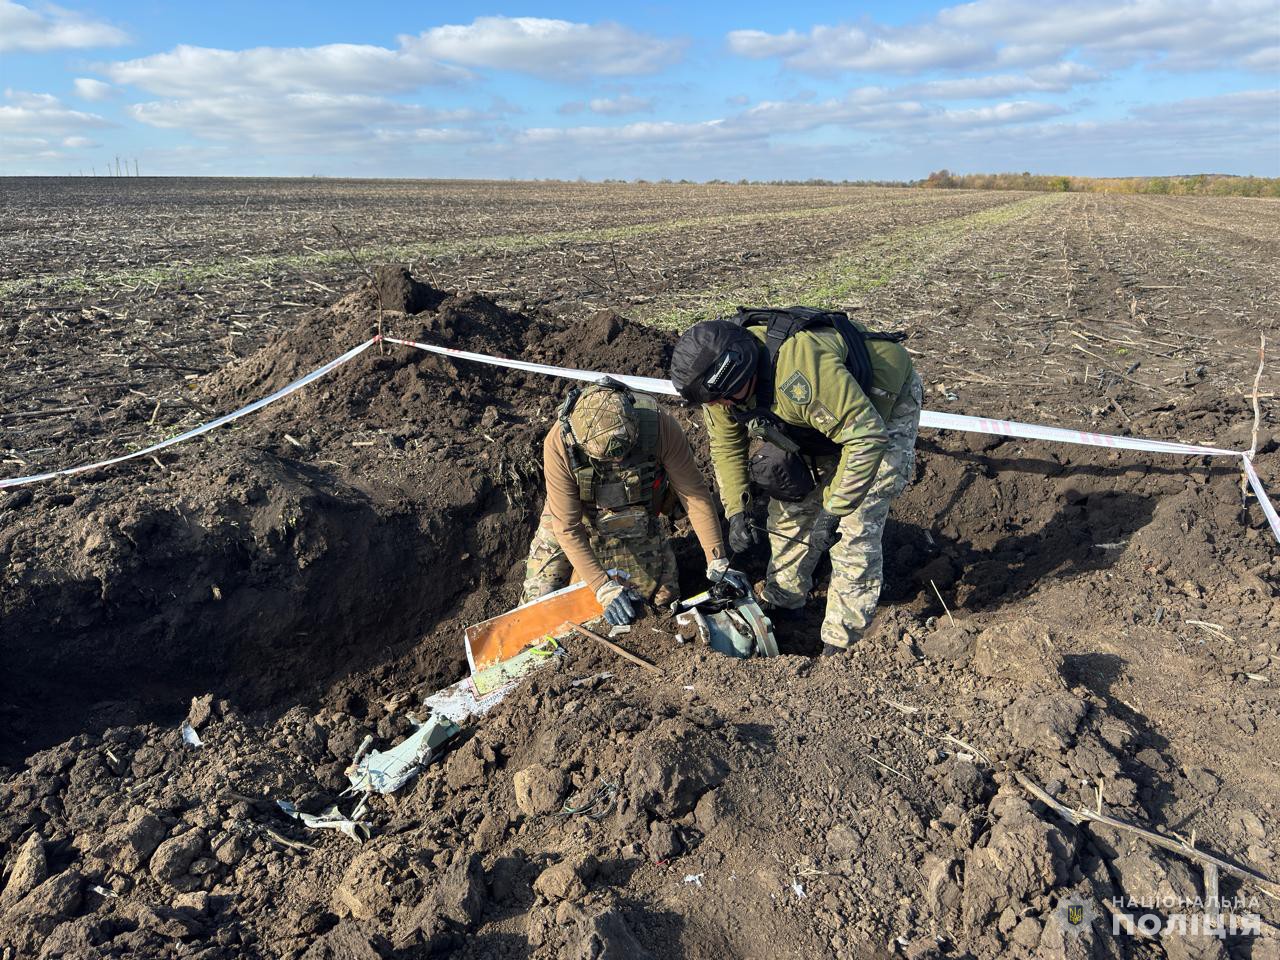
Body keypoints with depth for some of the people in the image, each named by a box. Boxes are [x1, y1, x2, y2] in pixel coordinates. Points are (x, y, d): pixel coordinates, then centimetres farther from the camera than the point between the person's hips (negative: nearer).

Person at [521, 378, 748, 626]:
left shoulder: (660, 426, -35)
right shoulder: (559, 444, -36)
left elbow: (694, 493, -23)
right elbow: (567, 528, -29)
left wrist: (718, 563, -21)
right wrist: (604, 588, -31)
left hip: (634, 521, 1)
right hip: (574, 517, -1)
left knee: (661, 598, 0)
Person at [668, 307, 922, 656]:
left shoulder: (800, 369, -44)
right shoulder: (719, 372, -18)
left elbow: (868, 437, -38)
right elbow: (726, 442, -2)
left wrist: (833, 511, -33)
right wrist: (737, 510, -7)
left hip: (881, 413, -7)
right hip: (822, 418, 7)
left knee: (854, 529, -11)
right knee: (791, 502, 8)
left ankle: (840, 644, 3)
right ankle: (781, 602, 28)